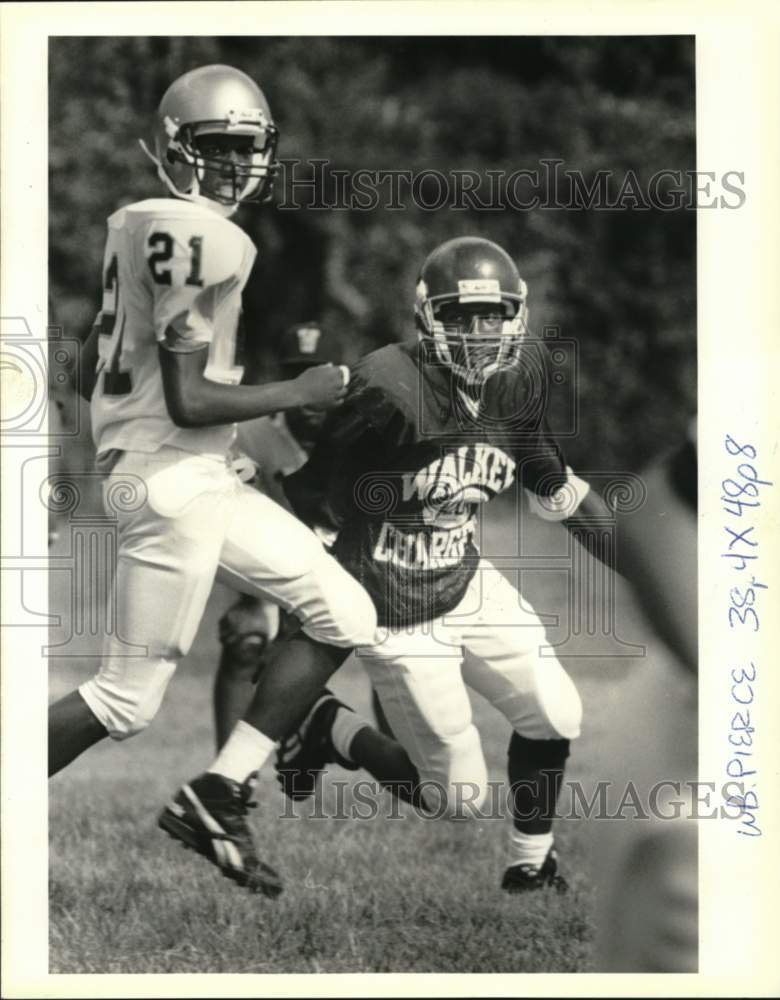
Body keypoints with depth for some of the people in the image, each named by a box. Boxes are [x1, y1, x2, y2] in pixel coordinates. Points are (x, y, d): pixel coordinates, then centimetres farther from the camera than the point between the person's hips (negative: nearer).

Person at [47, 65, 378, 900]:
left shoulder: (134, 224, 10)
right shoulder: (207, 242, -18)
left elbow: (91, 366, 15)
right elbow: (189, 401, -20)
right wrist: (300, 393, -10)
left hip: (200, 479, 10)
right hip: (174, 480, -10)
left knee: (343, 616, 9)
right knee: (128, 697, -3)